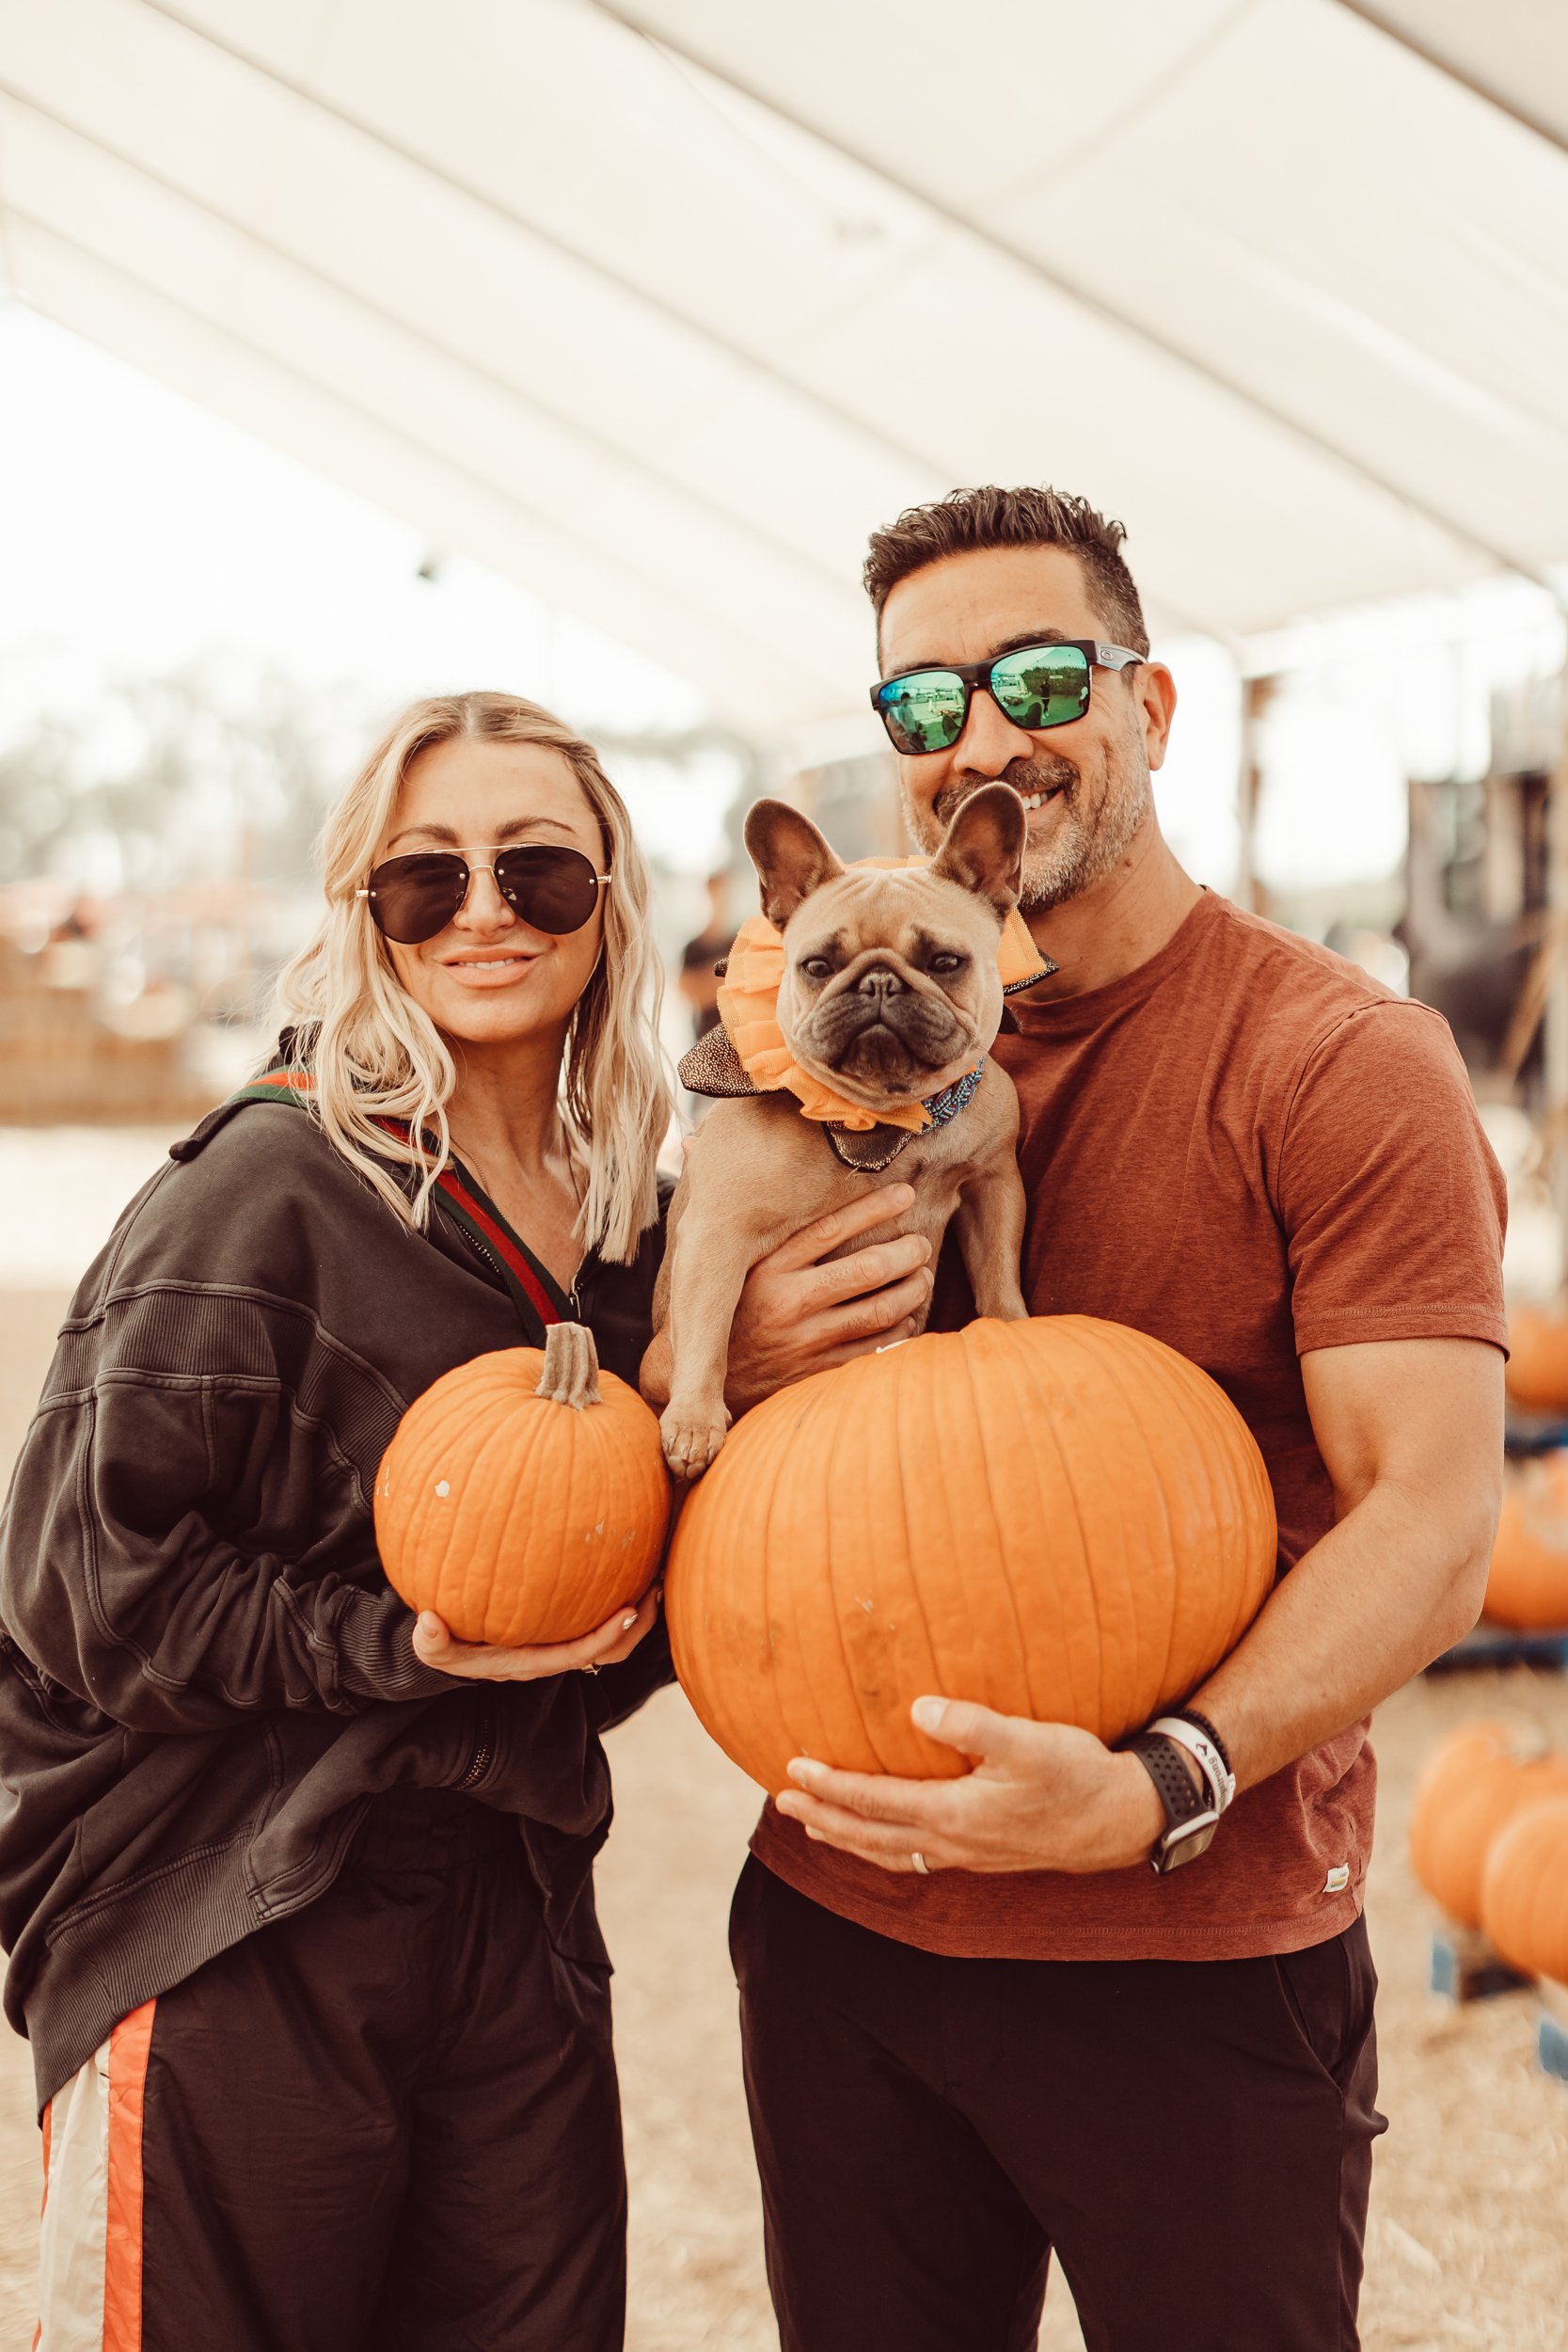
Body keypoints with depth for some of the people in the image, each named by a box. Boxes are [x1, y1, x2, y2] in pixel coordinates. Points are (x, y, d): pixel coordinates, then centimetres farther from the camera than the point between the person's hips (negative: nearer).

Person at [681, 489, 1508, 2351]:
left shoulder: (1342, 1062, -11)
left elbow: (1432, 1521, -17)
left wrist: (1154, 1793, -30)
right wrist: (731, 1372, -10)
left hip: (1203, 1969, -4)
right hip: (839, 1927, 5)